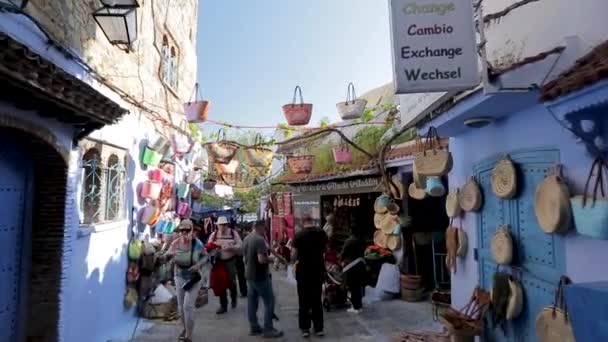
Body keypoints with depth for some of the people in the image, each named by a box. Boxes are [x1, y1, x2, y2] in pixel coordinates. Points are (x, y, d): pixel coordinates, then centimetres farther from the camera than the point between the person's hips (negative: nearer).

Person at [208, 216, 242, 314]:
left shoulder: (233, 233, -5)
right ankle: (223, 306, 18)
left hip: (231, 262, -2)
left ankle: (234, 298, 34)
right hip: (219, 262, 2)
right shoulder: (214, 235, 2)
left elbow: (240, 246, -9)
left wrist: (231, 247, -24)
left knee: (231, 282, 3)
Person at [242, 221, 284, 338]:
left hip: (249, 274, 9)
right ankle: (268, 329, 4)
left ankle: (254, 327, 22)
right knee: (269, 301, 0)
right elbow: (262, 259, -28)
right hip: (260, 276, -9)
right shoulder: (260, 240, -21)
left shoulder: (246, 239, 8)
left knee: (252, 301, 13)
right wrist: (271, 259, -9)